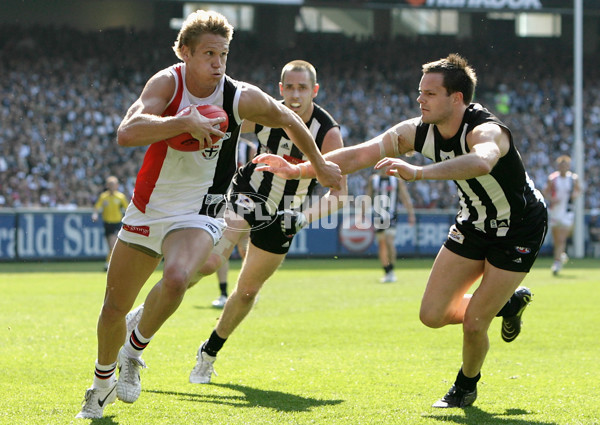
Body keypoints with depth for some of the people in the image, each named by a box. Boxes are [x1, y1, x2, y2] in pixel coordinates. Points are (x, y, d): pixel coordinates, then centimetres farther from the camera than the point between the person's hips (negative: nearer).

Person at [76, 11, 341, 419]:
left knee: (176, 279, -34)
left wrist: (320, 165, 19)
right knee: (113, 310, 9)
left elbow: (287, 118, 9)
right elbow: (126, 133, -29)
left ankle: (135, 351, -6)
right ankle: (103, 381, 39)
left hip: (198, 216, -1)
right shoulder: (168, 83, -13)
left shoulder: (242, 98, -12)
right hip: (147, 210, 2)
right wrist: (186, 123, -37)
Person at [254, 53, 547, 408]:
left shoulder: (486, 131, -34)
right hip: (474, 222, 7)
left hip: (521, 228, -7)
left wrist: (418, 172, -69)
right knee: (433, 314, 2)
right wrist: (298, 170, -11)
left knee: (473, 325, -10)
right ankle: (510, 304, 29)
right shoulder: (418, 131, -12)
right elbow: (359, 155, -6)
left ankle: (467, 385, 24)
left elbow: (482, 162, -59)